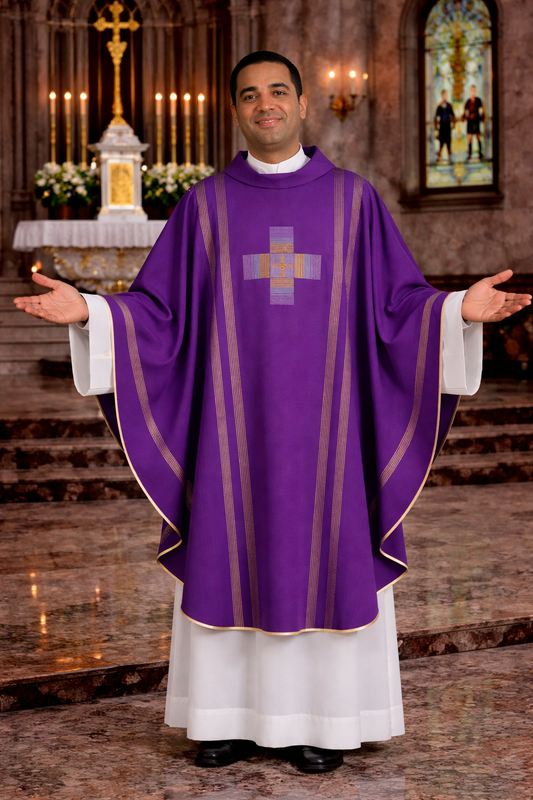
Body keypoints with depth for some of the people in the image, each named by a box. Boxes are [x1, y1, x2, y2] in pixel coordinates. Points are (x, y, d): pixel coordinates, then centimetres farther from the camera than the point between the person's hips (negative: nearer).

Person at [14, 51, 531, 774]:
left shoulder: (353, 199, 5)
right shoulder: (206, 206, 6)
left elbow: (398, 303, 2)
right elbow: (160, 309, 3)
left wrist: (461, 309, -17)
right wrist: (88, 311, -13)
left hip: (323, 413, 0)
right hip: (235, 414, 1)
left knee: (324, 556, 1)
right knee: (230, 557, 2)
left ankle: (320, 720, 13)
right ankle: (232, 716, 15)